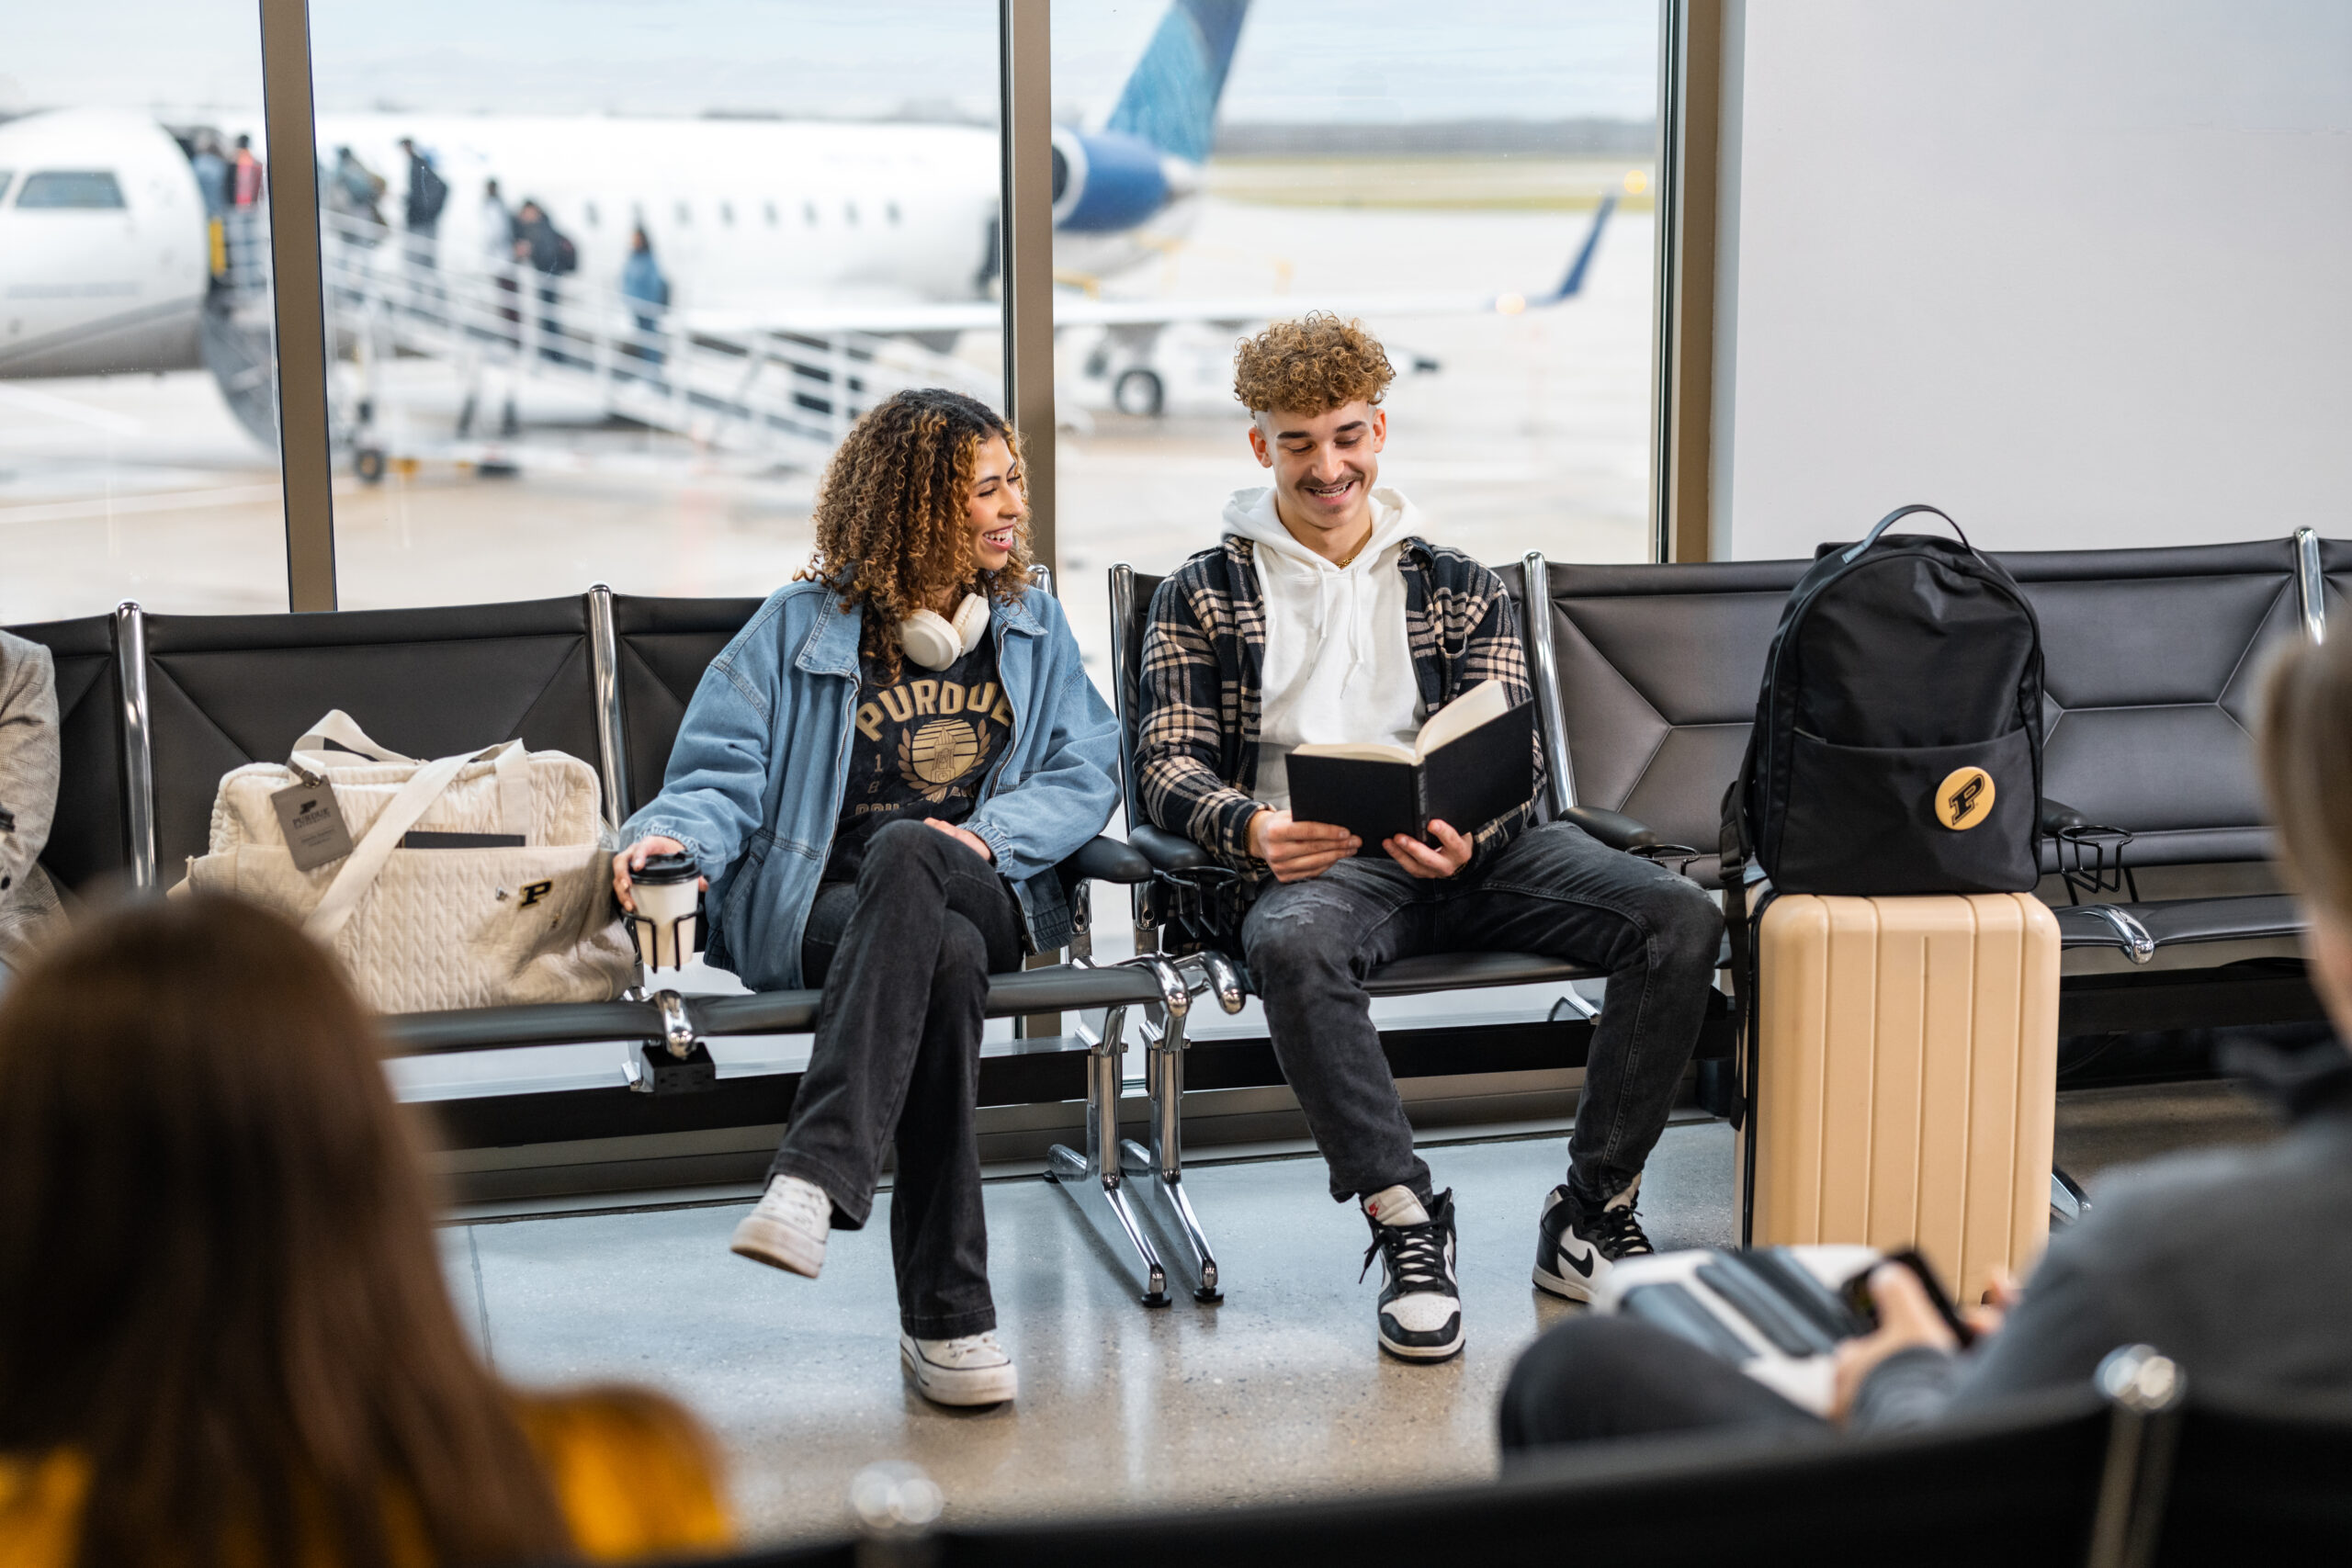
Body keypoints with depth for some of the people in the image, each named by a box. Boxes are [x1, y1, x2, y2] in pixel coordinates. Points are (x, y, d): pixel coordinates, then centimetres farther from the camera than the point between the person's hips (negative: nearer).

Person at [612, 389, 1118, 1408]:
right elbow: (726, 772, 4)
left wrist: (987, 833, -11)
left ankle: (813, 1180, -50)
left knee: (903, 853, -37)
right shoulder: (800, 628, 11)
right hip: (820, 912, -1)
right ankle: (946, 1316, -43)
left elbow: (1084, 775, 10)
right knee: (944, 956, -38)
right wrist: (673, 831, -20)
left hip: (987, 895, 1)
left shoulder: (1033, 627, 19)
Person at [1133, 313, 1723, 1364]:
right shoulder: (1202, 596, 15)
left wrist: (1466, 834, -13)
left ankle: (1590, 1217, -15)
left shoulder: (1457, 588, 21)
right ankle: (1405, 1225, -30)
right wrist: (1250, 828, -17)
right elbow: (1168, 763, 6)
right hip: (1317, 860, -3)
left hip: (1466, 848, 3)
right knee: (1292, 946, -41)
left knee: (1680, 919, -22)